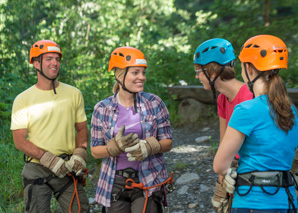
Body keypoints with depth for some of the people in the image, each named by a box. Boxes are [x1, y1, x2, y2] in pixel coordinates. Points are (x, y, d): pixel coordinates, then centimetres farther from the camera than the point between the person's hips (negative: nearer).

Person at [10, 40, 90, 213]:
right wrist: (48, 159, -17)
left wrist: (80, 152, -6)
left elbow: (82, 129, 13)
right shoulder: (23, 100, -1)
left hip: (68, 169, 2)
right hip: (37, 170, -2)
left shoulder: (74, 94, 7)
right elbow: (20, 140, -5)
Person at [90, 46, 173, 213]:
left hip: (148, 182, -1)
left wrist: (148, 147, -18)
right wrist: (117, 145, -16)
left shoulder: (154, 103, -1)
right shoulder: (102, 109, 1)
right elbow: (95, 151, 3)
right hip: (115, 183, 1)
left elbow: (168, 143, 2)